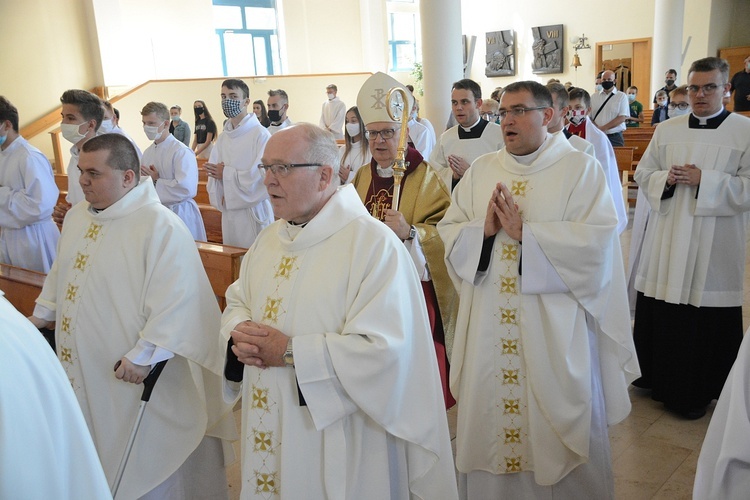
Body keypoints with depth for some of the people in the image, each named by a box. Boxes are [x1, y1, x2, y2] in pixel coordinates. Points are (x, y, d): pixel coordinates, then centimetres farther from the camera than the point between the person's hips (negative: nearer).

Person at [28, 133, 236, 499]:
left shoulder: (161, 226, -19)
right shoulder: (77, 216, 8)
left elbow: (176, 301, -24)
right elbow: (61, 274, 23)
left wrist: (143, 356, -24)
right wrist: (41, 315, 23)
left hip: (132, 377, -7)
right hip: (80, 371, 8)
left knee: (142, 465, 8)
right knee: (93, 457, 20)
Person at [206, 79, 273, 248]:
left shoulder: (260, 134, -11)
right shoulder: (223, 137, 10)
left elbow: (262, 176, -20)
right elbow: (213, 172, 9)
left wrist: (226, 174, -9)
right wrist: (222, 196, -11)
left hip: (253, 212, -6)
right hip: (229, 212, 6)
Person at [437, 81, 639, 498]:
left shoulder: (580, 169, -3)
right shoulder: (481, 171, 10)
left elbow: (598, 240, -15)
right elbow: (449, 233, 6)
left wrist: (523, 232, -18)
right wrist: (483, 230, -14)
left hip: (553, 331, -3)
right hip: (490, 332, 4)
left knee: (557, 428, 8)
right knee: (489, 415, 12)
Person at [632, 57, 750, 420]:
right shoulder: (667, 130, 10)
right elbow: (642, 173, 12)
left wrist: (703, 180, -17)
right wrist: (665, 179, -8)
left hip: (714, 246, -3)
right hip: (666, 243, 4)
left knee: (706, 320, 3)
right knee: (659, 313, 10)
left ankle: (696, 393, 20)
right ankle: (657, 377, 29)